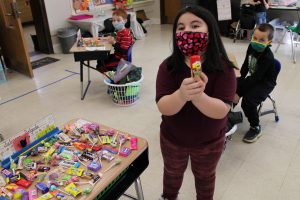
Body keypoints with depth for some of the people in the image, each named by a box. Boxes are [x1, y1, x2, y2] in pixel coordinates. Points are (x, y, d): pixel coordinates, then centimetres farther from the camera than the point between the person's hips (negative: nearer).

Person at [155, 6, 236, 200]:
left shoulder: (223, 68, -22)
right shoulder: (168, 66, -20)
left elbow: (221, 111, -29)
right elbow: (164, 108, -27)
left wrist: (198, 96, -50)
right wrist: (181, 94, -49)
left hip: (209, 142, -1)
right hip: (172, 138, 2)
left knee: (205, 177, 27)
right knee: (173, 173, 29)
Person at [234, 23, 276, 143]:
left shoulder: (267, 57, -27)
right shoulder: (251, 47, -6)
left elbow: (256, 78, -29)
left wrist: (239, 93, -29)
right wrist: (240, 79, -1)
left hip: (265, 83, -7)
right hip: (253, 78, 8)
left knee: (247, 101, -27)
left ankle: (255, 128, -4)